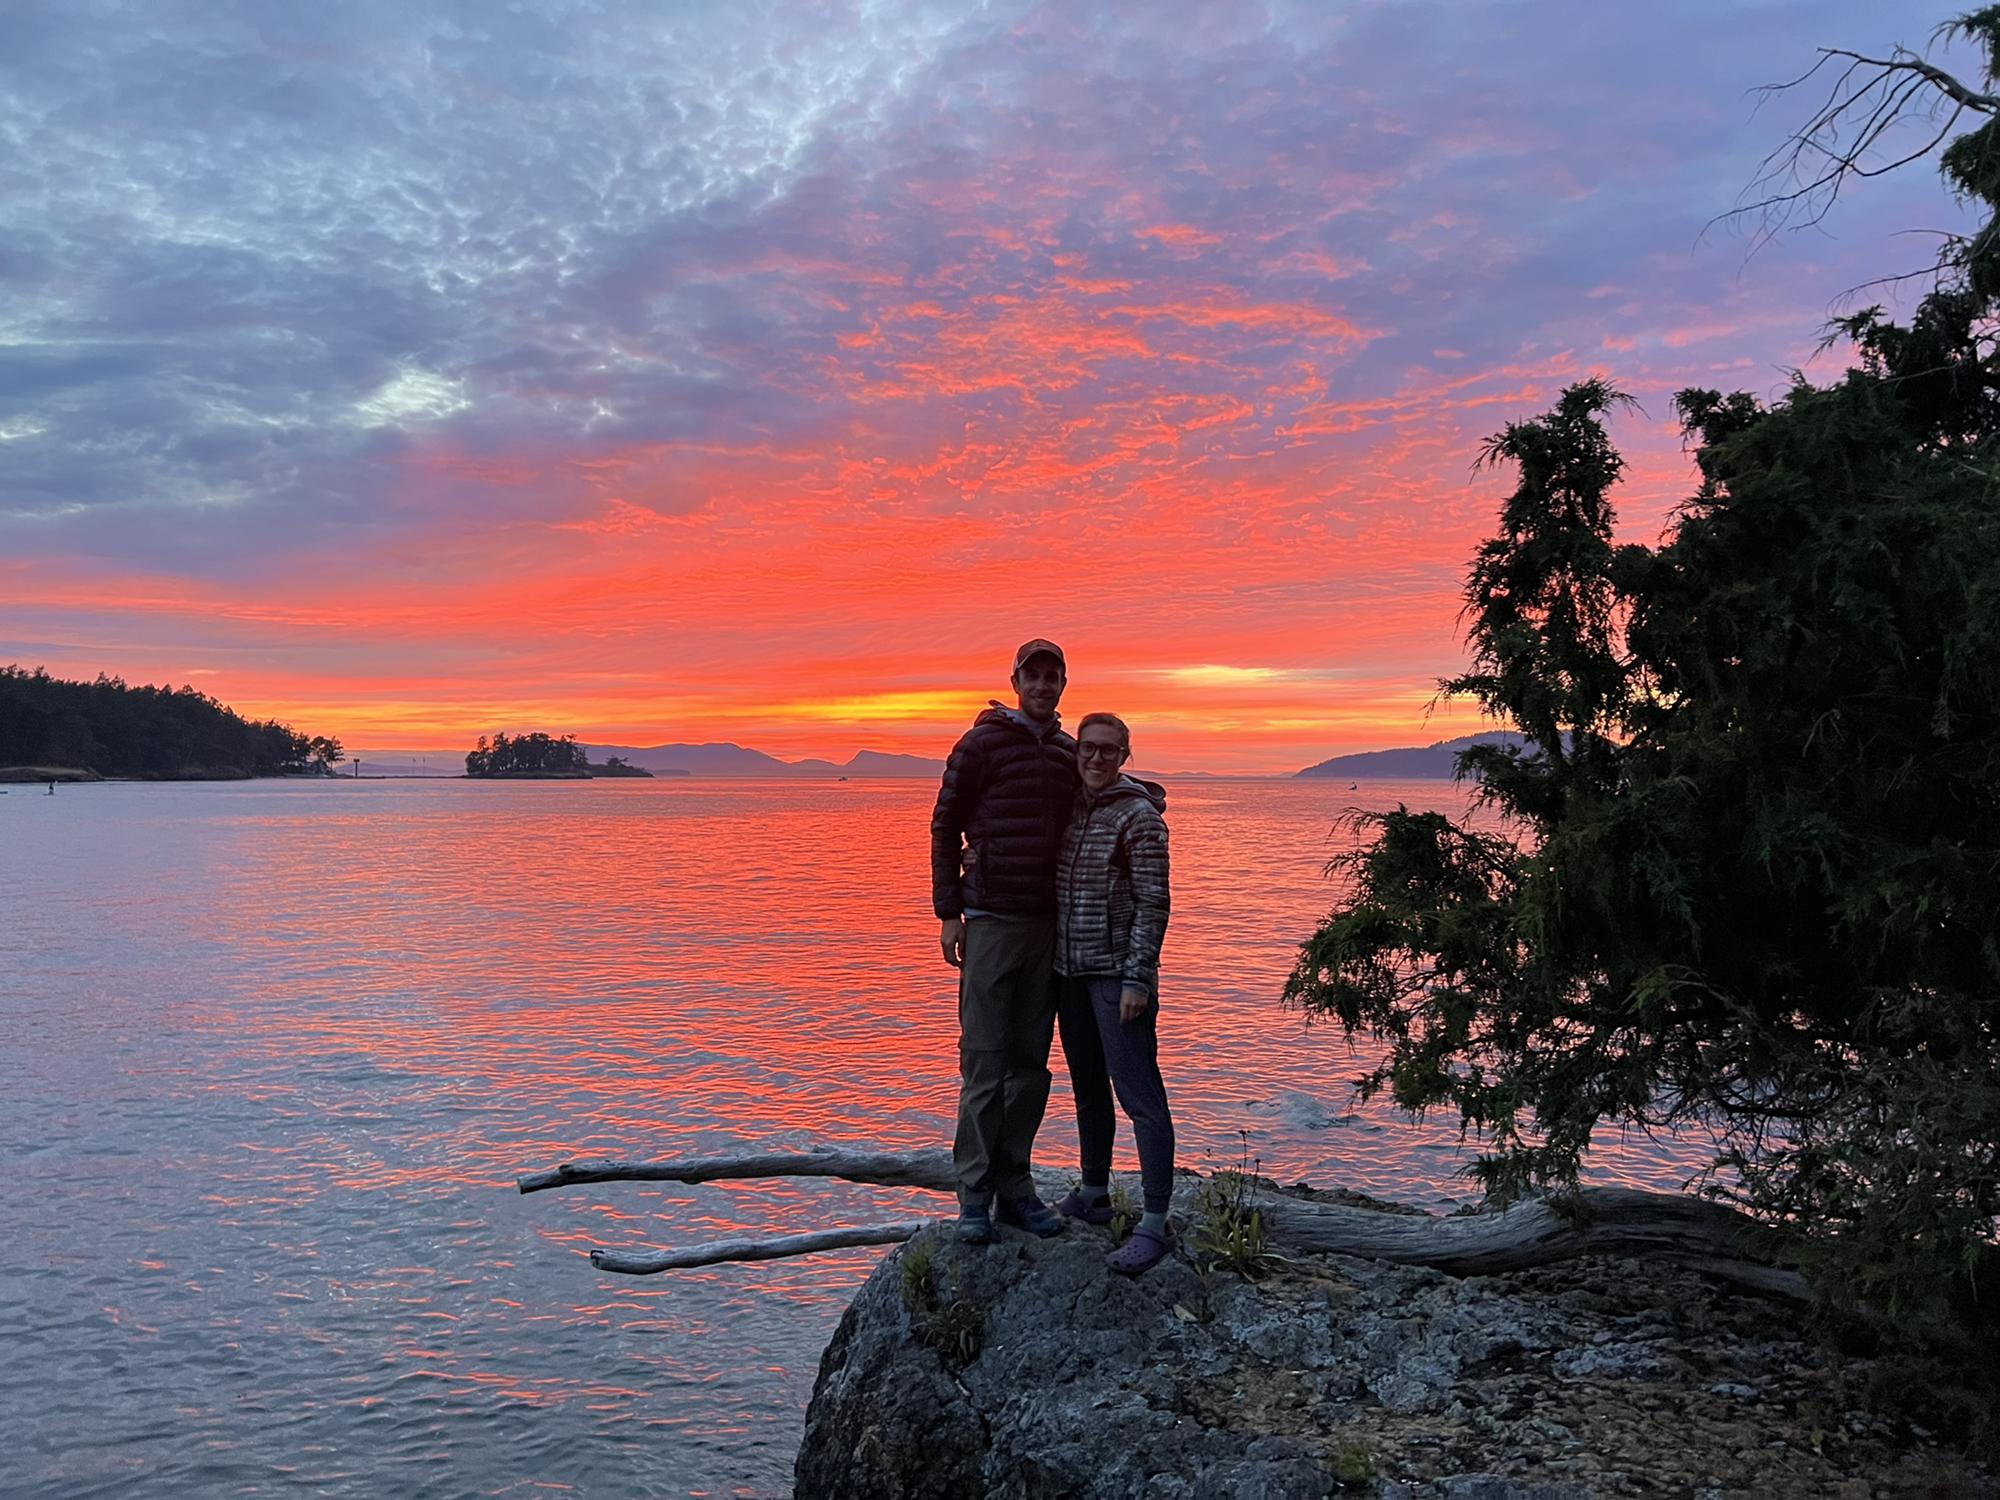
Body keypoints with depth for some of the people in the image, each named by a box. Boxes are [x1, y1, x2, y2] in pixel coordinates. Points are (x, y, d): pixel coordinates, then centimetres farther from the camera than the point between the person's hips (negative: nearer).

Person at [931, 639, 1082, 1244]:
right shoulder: (981, 744, -4)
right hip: (991, 921, -5)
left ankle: (1014, 1185, 19)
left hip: (1049, 924, 5)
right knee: (985, 1061, -2)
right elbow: (945, 828, -3)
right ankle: (975, 1194, 8)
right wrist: (949, 912, -6)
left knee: (1031, 1062, 9)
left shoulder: (1068, 752, 12)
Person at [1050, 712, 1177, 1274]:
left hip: (1117, 973, -7)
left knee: (1139, 1095, -8)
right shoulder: (1069, 807, 9)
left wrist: (1137, 979, -17)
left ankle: (1155, 1224, -5)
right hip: (1070, 969, 7)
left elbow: (1153, 904, -12)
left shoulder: (1138, 817, -10)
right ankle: (1093, 1195, 30)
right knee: (1088, 1088, 17)